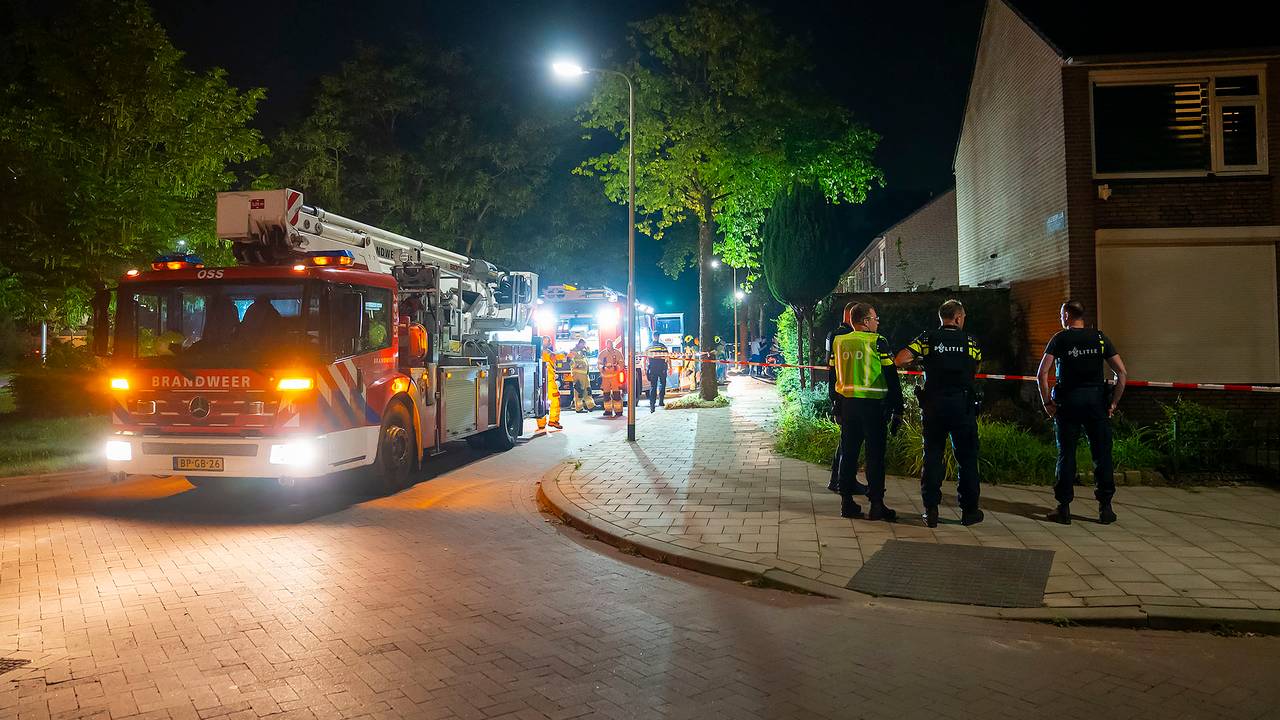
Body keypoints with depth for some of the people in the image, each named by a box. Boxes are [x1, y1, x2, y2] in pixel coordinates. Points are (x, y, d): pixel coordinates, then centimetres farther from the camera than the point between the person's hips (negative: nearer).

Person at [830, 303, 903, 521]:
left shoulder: (838, 342, 7)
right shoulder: (877, 342, -7)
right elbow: (891, 377, -7)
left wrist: (836, 408, 17)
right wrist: (897, 409, -1)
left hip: (847, 403, 5)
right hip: (872, 405, -5)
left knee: (848, 454, 10)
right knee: (875, 455, 1)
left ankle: (847, 503, 14)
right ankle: (876, 505, 2)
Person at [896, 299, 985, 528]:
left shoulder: (927, 338, 1)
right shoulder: (970, 341, 3)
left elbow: (900, 360, -8)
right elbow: (976, 369, 9)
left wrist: (918, 360, 11)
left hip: (933, 404, 1)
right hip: (963, 404, -1)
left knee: (932, 457, 7)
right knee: (967, 458, 10)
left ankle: (931, 511, 7)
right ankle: (969, 511, 15)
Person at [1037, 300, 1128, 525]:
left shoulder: (1059, 339, -2)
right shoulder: (1100, 338, 5)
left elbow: (1042, 374, -11)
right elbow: (1122, 372, -1)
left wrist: (1047, 402, -3)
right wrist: (1114, 402, 4)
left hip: (1067, 402, -1)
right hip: (1096, 400, 1)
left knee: (1066, 454, 5)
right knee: (1102, 454, 7)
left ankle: (1064, 508, 6)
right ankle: (1105, 507, 9)